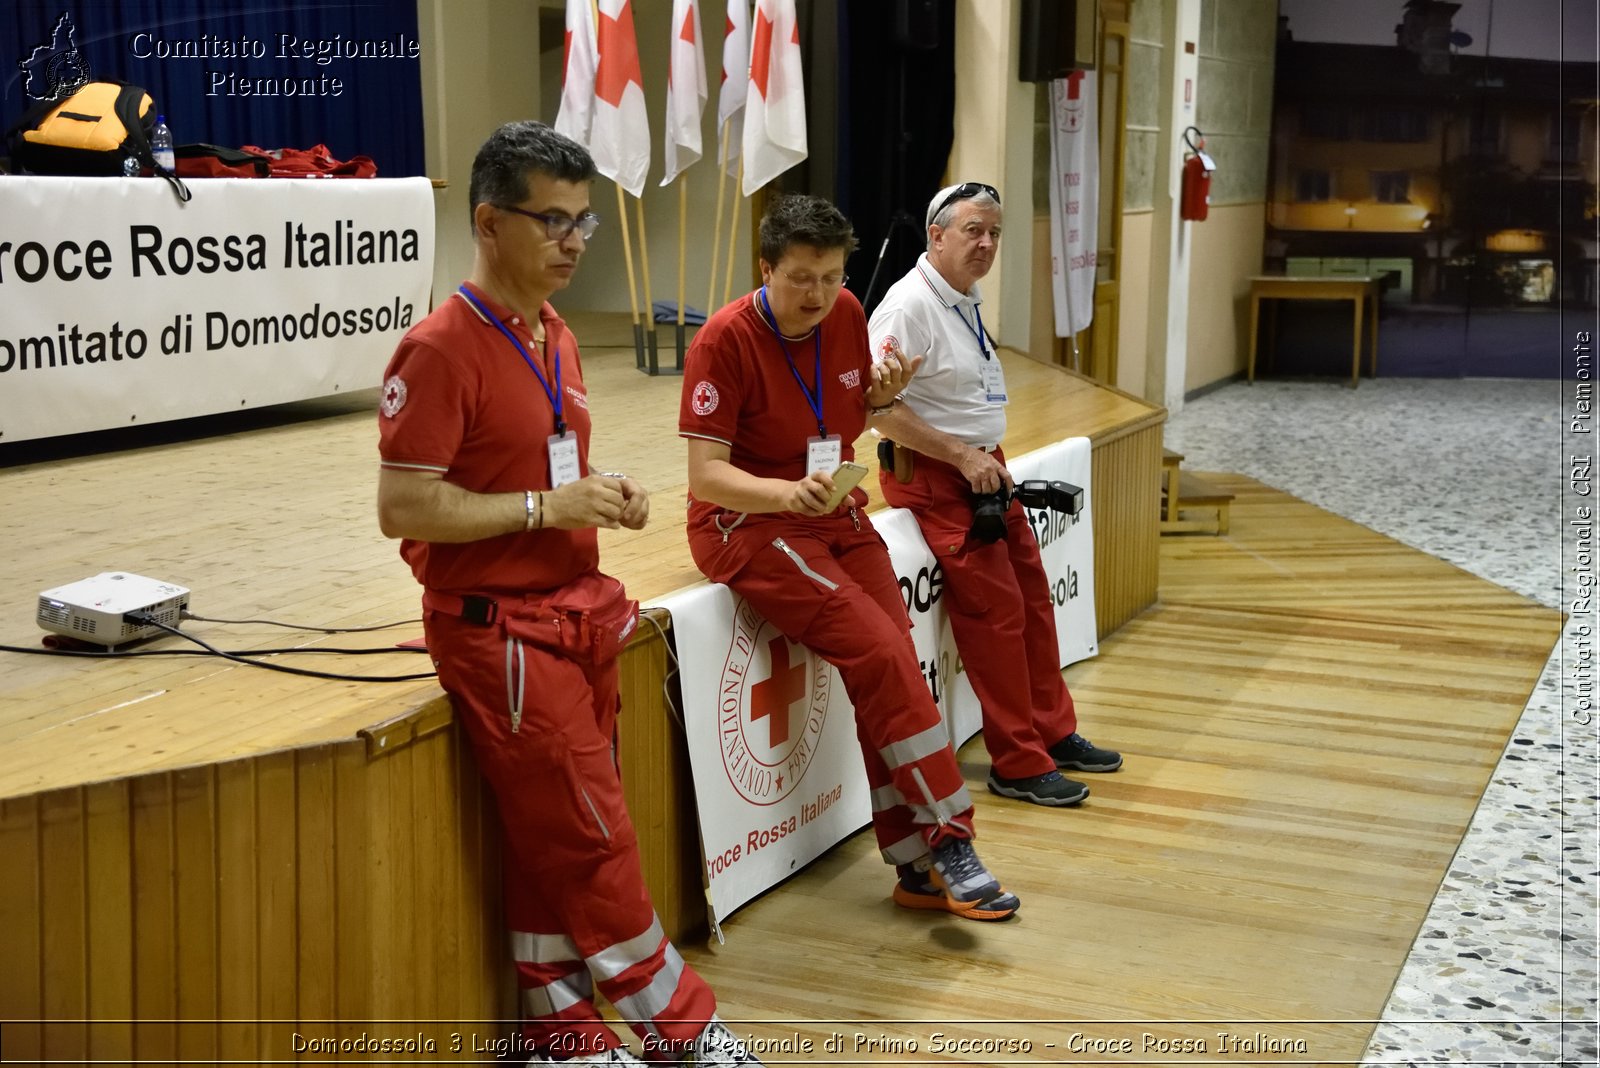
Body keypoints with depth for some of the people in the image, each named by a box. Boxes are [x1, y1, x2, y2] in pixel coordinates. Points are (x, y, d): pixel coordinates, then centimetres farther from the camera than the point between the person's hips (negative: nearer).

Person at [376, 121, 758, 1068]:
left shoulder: (557, 340, 12)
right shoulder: (441, 350, -16)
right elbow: (403, 507, -19)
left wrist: (606, 494, 3)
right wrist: (547, 508, -19)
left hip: (577, 612, 8)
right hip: (499, 628, -8)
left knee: (554, 844, 14)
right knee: (593, 841, 0)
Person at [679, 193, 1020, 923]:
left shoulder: (846, 315, 2)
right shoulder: (725, 340, -17)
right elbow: (706, 473, -21)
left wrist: (880, 396, -5)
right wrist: (790, 493, -37)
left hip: (837, 516, 6)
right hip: (748, 527, -6)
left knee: (890, 674, -6)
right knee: (879, 654, -20)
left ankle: (917, 868, 4)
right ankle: (948, 844, -10)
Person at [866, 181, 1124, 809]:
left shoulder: (966, 299, 12)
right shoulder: (910, 305, -18)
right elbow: (880, 407, -25)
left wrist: (989, 460, 11)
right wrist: (964, 457, -21)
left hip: (980, 465, 9)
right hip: (931, 474, -9)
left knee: (1033, 599, 12)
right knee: (996, 612, -7)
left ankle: (1053, 733, 27)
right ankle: (1019, 766, 3)